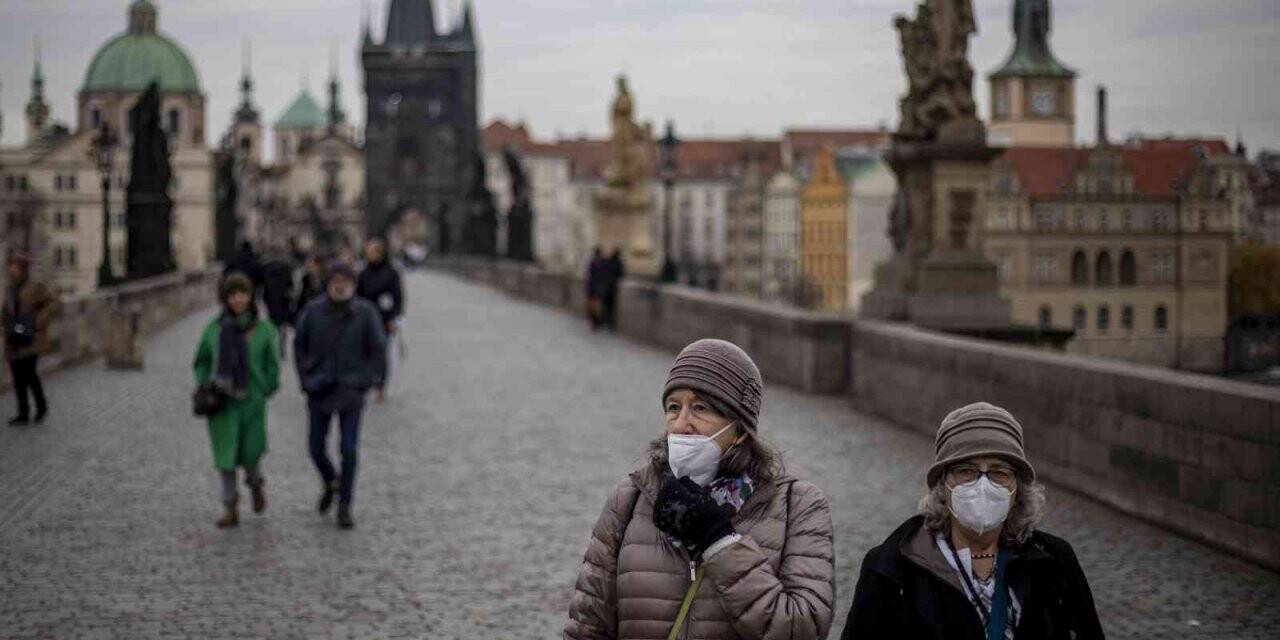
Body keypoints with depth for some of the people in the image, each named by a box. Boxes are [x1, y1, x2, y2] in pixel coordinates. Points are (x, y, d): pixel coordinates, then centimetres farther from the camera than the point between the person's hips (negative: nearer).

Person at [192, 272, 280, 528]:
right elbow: (202, 361, 11)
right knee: (225, 451, 0)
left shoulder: (263, 328, -2)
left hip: (252, 400, -1)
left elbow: (272, 364, 4)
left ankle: (256, 483, 36)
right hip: (221, 401, 1)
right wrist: (204, 388, -1)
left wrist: (267, 391, -4)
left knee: (250, 451, 2)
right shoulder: (214, 328, 2)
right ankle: (230, 507, 8)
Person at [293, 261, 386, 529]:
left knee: (349, 449, -7)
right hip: (319, 390, 2)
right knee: (317, 449, 8)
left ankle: (344, 507, 3)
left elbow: (378, 349, -1)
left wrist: (367, 381, -6)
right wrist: (306, 377, 2)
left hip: (351, 390, -2)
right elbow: (299, 344, 8)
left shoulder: (365, 313, -8)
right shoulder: (314, 310, -4)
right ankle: (330, 483, 39)